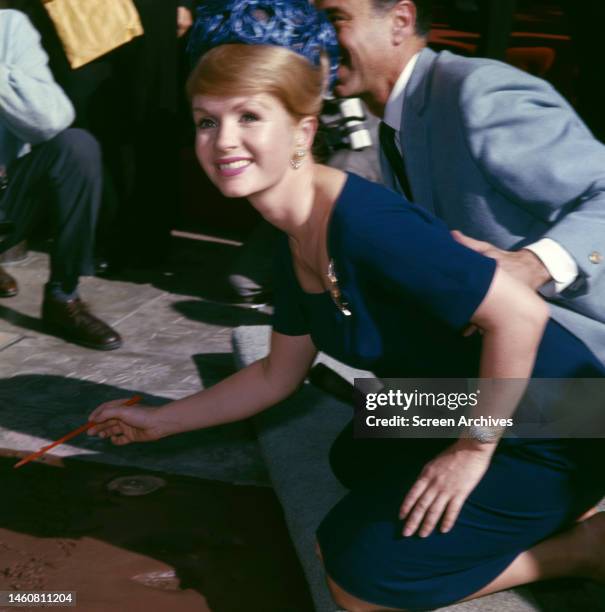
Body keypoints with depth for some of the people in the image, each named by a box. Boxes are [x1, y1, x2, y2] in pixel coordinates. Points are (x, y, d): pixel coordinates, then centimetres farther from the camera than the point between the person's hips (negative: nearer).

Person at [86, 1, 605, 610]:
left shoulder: (365, 220, -28)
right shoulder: (294, 246, 2)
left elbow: (520, 313, -29)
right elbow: (276, 376, 16)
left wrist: (473, 448, -21)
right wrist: (159, 420, 19)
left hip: (552, 429, -9)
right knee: (355, 460, 31)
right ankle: (545, 511, 20)